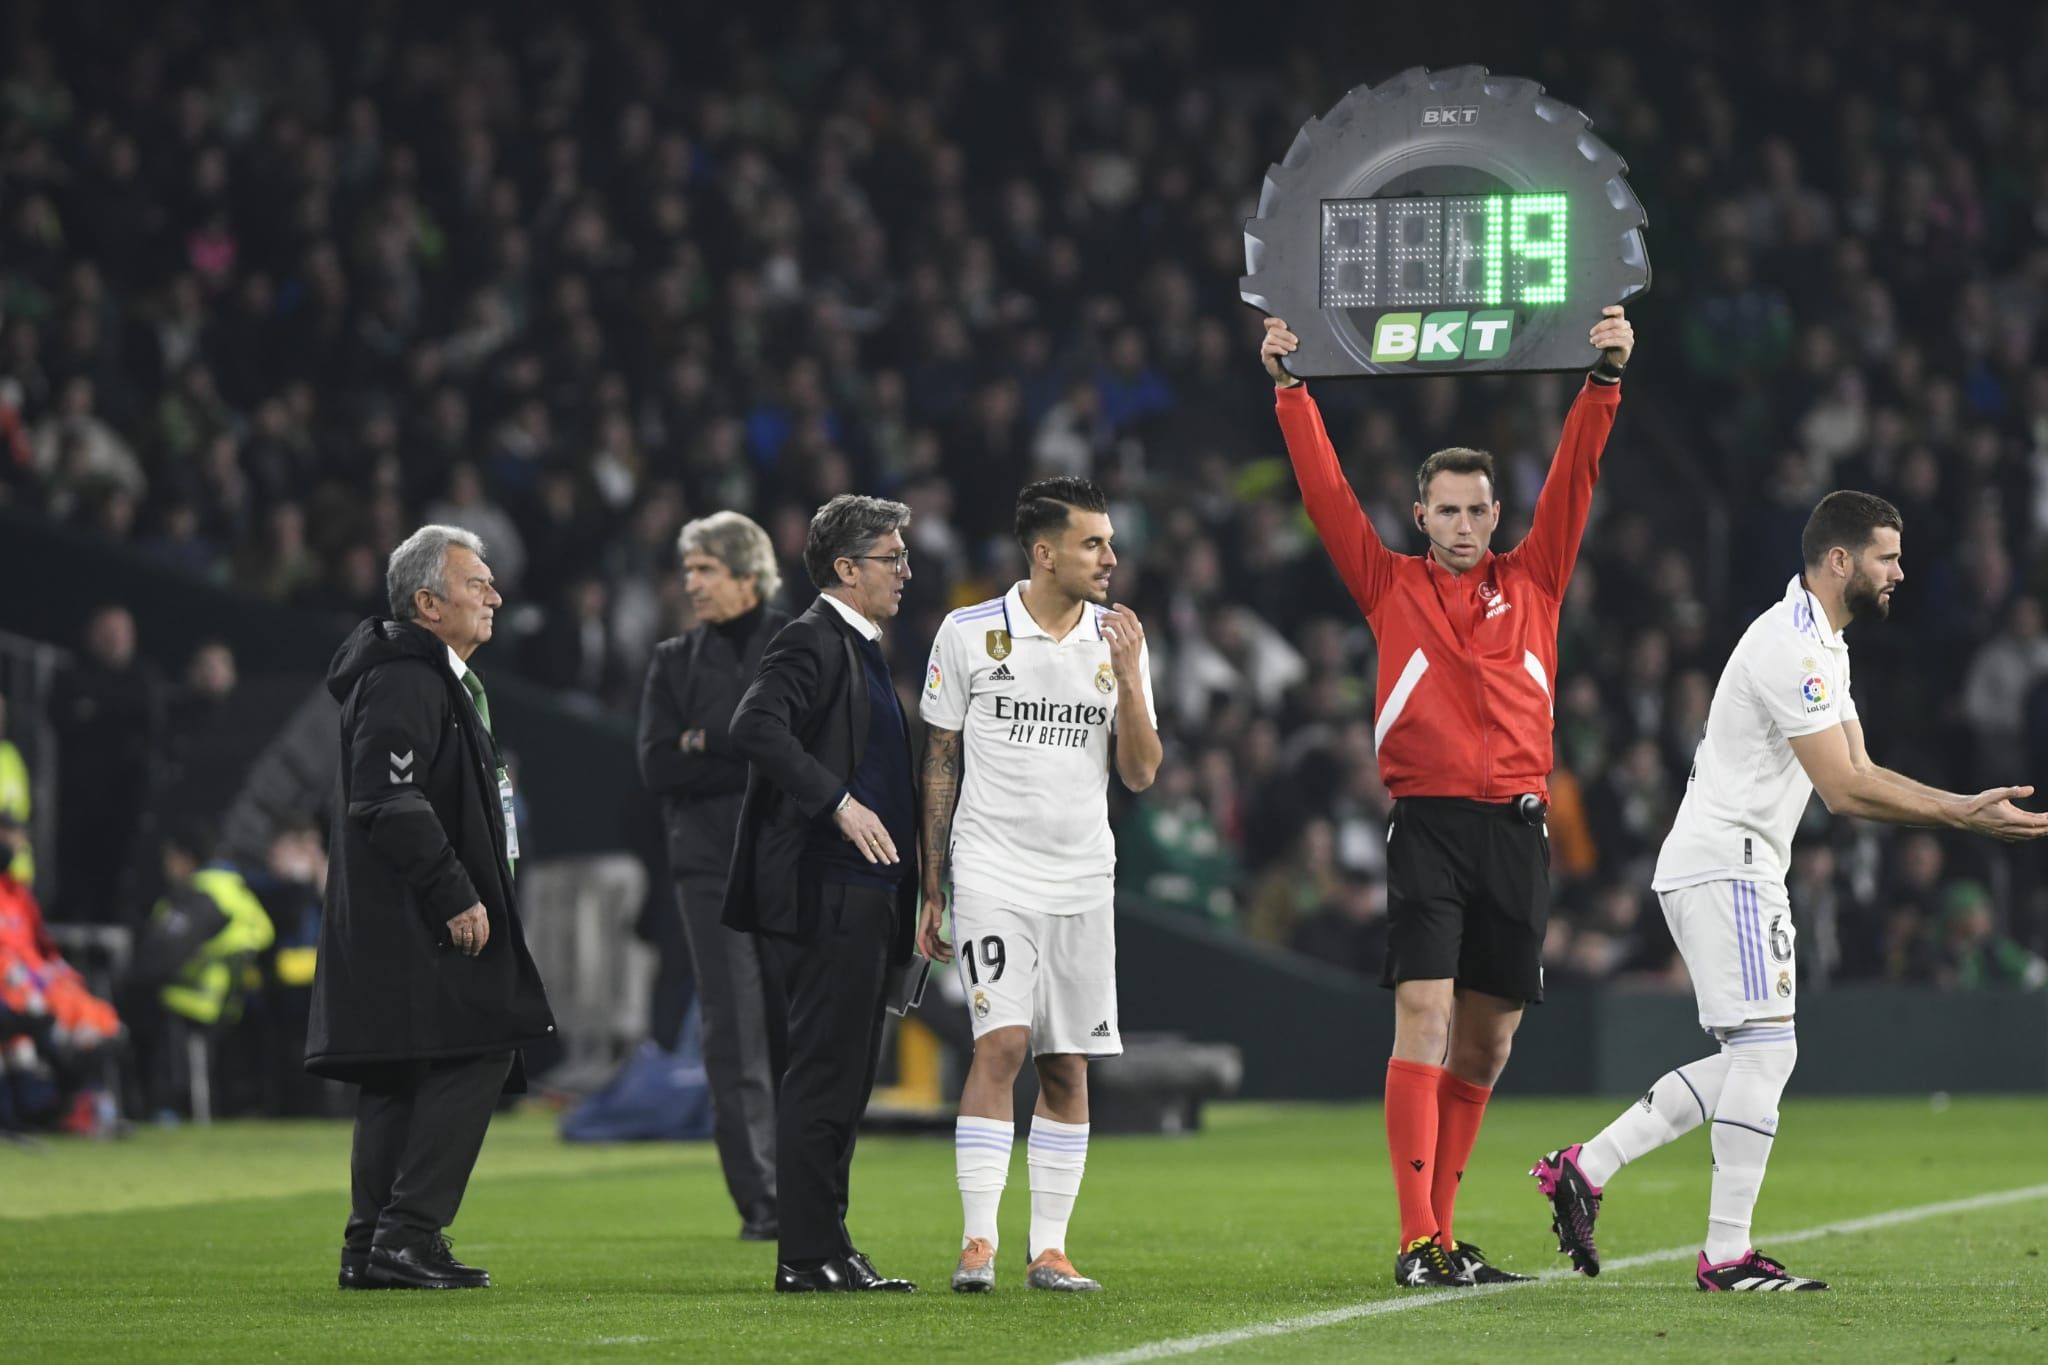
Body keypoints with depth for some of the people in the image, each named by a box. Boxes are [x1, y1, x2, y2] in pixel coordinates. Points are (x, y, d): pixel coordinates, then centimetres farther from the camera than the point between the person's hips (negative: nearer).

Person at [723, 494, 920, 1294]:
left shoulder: (861, 650, 21)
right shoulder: (812, 643, -10)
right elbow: (755, 726, -26)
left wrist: (905, 896, 20)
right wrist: (838, 801, -27)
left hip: (863, 899, 10)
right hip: (825, 896, -10)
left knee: (843, 1078, 11)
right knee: (822, 1075, -9)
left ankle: (823, 1249, 15)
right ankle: (808, 1257, -8)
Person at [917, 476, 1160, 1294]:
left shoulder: (1119, 642, 6)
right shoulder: (969, 635, -2)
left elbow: (1141, 775, 4)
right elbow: (941, 768, 4)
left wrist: (1128, 676, -10)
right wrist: (933, 894, 4)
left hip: (1082, 880, 3)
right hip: (992, 871, -3)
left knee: (1068, 1066, 3)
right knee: (1001, 1043, -16)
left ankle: (1049, 1249, 7)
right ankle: (977, 1243, -14)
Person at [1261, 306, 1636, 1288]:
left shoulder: (1533, 582, 13)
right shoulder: (1391, 588, 9)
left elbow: (1574, 479, 7)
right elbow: (1326, 491, 5)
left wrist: (1605, 381, -2)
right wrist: (1291, 388, 0)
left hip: (1517, 828, 3)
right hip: (1428, 827, -3)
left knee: (1488, 1041, 7)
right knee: (1424, 1019, -13)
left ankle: (1442, 1229, 16)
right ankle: (1417, 1242, -19)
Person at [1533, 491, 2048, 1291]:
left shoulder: (1821, 646, 17)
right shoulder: (1791, 648, -18)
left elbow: (1860, 772, 15)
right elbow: (1844, 790, -21)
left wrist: (1968, 807, 2)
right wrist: (1961, 816, -19)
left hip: (1743, 872, 11)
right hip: (1725, 866, -11)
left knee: (1754, 1061, 10)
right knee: (1765, 1049, -12)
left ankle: (1583, 1169, 12)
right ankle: (1726, 1255, -11)